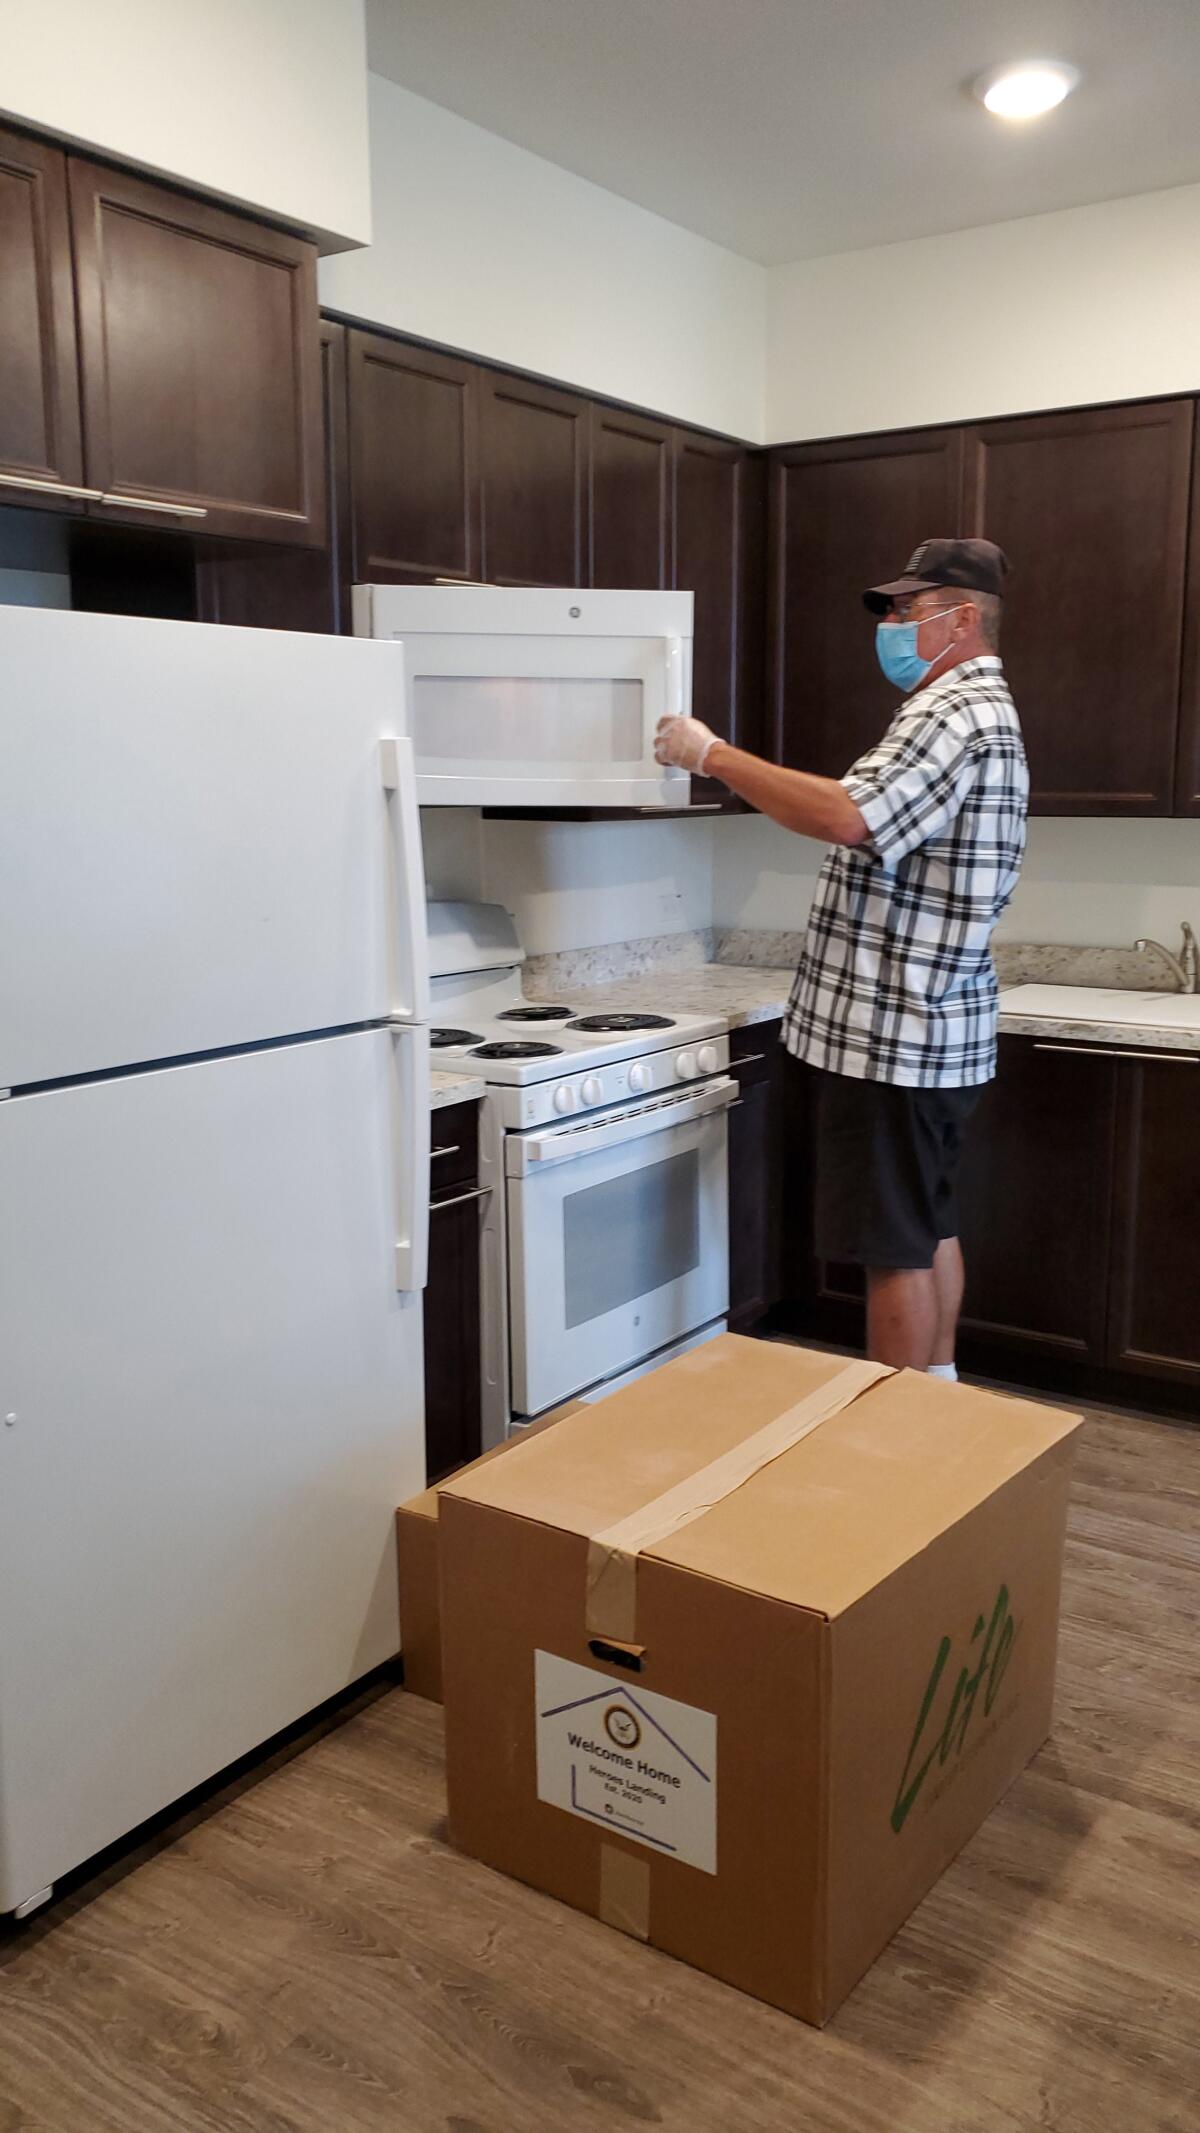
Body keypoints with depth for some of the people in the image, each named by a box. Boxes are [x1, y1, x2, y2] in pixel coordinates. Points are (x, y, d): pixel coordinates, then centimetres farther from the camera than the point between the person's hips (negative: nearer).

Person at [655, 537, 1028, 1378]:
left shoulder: (956, 713, -16)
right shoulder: (981, 709, 20)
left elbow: (846, 816, -32)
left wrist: (714, 755, -23)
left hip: (893, 1034, -11)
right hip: (938, 1026, 11)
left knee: (896, 1244, -3)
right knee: (931, 1226, 18)